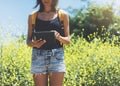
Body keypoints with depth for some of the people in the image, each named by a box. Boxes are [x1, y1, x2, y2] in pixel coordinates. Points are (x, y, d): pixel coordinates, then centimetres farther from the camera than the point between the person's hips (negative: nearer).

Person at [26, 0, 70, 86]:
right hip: (38, 56, 1)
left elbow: (68, 40, 7)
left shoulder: (63, 15, 8)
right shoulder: (32, 16, 10)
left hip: (56, 55, -1)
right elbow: (28, 40, 11)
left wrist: (59, 37, -15)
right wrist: (33, 44, -13)